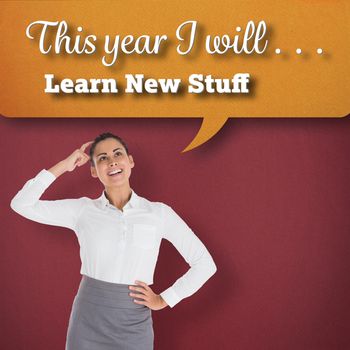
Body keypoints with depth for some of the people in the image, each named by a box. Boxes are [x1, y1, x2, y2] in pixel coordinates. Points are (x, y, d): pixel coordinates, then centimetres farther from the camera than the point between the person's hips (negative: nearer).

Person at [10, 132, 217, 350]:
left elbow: (205, 264, 0)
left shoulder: (159, 213, -3)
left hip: (134, 326, 0)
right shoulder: (83, 210, 0)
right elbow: (21, 204, -7)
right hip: (88, 322, 1)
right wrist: (64, 166, -4)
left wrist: (164, 300, -2)